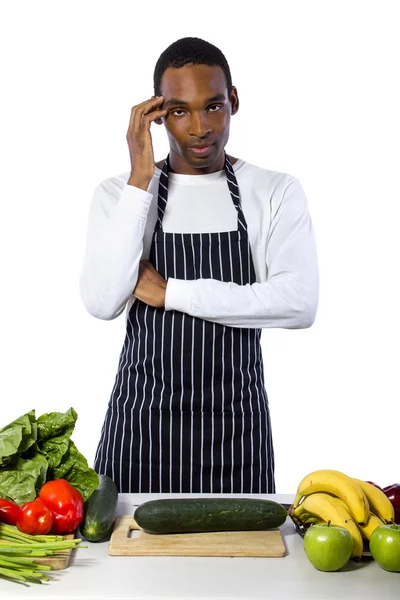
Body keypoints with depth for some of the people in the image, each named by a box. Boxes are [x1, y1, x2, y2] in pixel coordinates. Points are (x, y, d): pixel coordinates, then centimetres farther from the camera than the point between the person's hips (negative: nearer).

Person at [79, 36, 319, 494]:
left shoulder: (276, 192, -1)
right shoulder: (119, 194, 1)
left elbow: (300, 304, -15)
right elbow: (102, 302, -14)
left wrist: (171, 292, -14)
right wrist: (141, 180, -14)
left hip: (235, 424, 0)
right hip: (139, 421, 1)